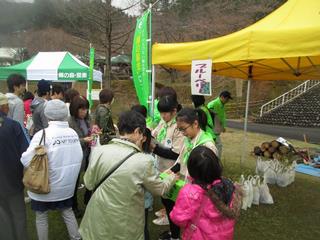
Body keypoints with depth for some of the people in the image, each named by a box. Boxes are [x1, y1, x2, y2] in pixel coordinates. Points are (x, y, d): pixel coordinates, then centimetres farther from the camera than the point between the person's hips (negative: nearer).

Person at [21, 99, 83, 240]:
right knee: (67, 212, 23)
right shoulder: (73, 133, -6)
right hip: (67, 185, 4)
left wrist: (22, 156, 0)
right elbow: (79, 159, -3)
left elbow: (27, 161, -22)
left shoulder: (43, 134, -21)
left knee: (41, 217, 18)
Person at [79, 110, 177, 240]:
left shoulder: (98, 151, -14)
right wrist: (172, 178, 15)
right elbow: (160, 189, -5)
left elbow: (89, 183, -1)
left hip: (98, 222, 2)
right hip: (126, 228, -2)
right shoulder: (144, 161, -21)